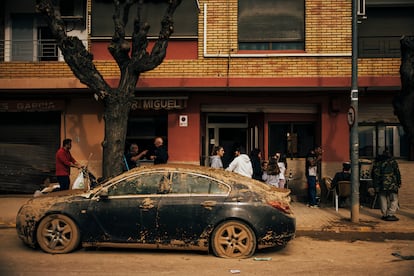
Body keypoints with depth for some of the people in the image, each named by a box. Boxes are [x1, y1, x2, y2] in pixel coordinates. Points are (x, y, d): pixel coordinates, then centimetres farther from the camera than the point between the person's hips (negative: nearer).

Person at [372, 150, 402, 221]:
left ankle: (385, 215, 14)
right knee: (394, 199, 2)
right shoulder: (392, 161, 3)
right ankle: (391, 215, -6)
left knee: (383, 199, 11)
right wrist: (399, 183, 4)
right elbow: (397, 173, -1)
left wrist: (375, 184, 17)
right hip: (391, 184, -4)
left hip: (380, 185, 4)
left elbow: (373, 174, 12)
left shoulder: (377, 162, 13)